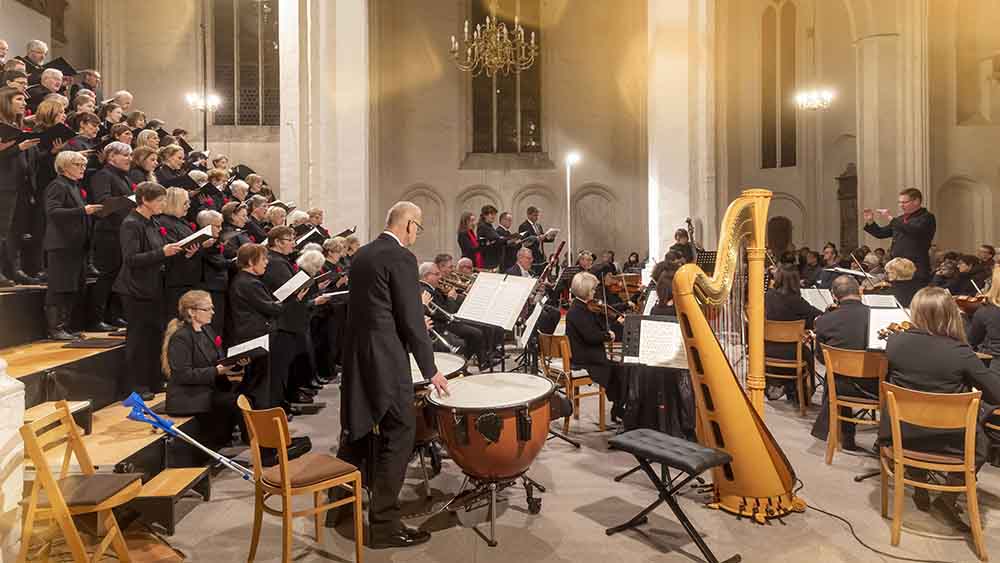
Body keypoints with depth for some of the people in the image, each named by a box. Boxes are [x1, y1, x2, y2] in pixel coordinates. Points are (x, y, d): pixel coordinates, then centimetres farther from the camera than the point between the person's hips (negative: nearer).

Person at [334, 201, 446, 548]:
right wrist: (430, 370, -7)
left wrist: (417, 310, 25)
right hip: (385, 358, -9)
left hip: (356, 353, 9)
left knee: (357, 428, 21)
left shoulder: (361, 254, 12)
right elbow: (411, 320, -15)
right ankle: (384, 524, 7)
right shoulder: (401, 258, -14)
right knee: (398, 434, 0)